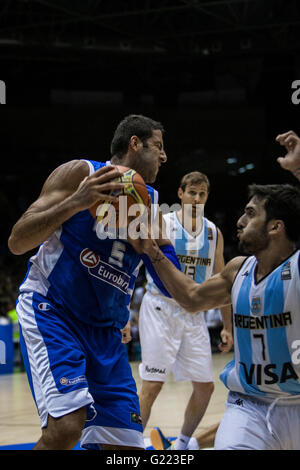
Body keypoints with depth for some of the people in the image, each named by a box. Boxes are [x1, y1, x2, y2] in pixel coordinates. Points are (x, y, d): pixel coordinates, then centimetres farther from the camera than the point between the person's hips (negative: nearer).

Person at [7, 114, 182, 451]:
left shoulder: (151, 200, 12)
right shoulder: (81, 173, -5)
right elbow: (17, 242, -13)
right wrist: (76, 202, -24)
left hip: (105, 330, 7)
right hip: (51, 310, -6)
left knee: (126, 444, 0)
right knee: (66, 425, -28)